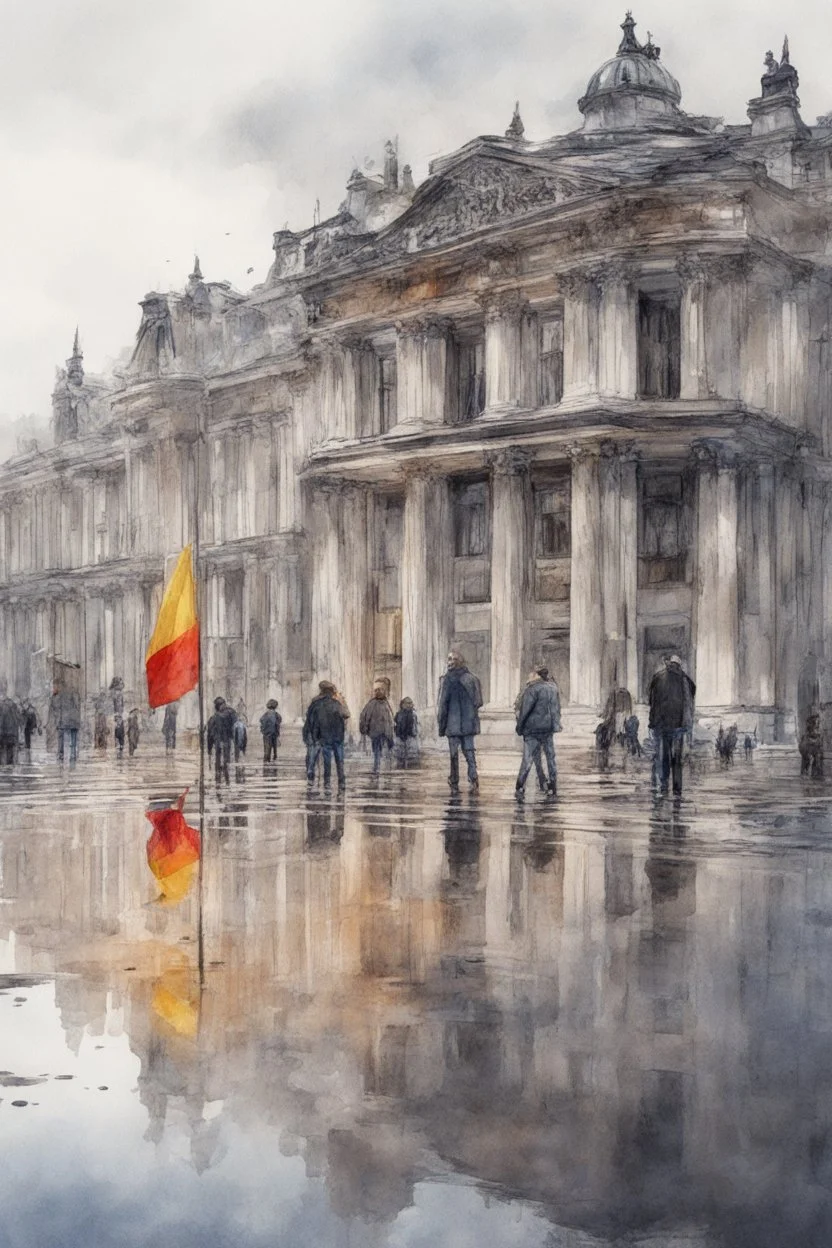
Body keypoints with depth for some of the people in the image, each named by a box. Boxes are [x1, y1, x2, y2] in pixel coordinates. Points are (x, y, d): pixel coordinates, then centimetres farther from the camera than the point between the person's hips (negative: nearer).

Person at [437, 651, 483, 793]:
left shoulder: (448, 679, -9)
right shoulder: (471, 678, 6)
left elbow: (443, 703, -8)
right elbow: (479, 701, 10)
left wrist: (441, 725, -2)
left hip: (454, 723, -4)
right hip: (470, 723, 4)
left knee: (454, 753, 2)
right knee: (469, 750, 7)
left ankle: (454, 782, 7)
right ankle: (473, 776, -11)